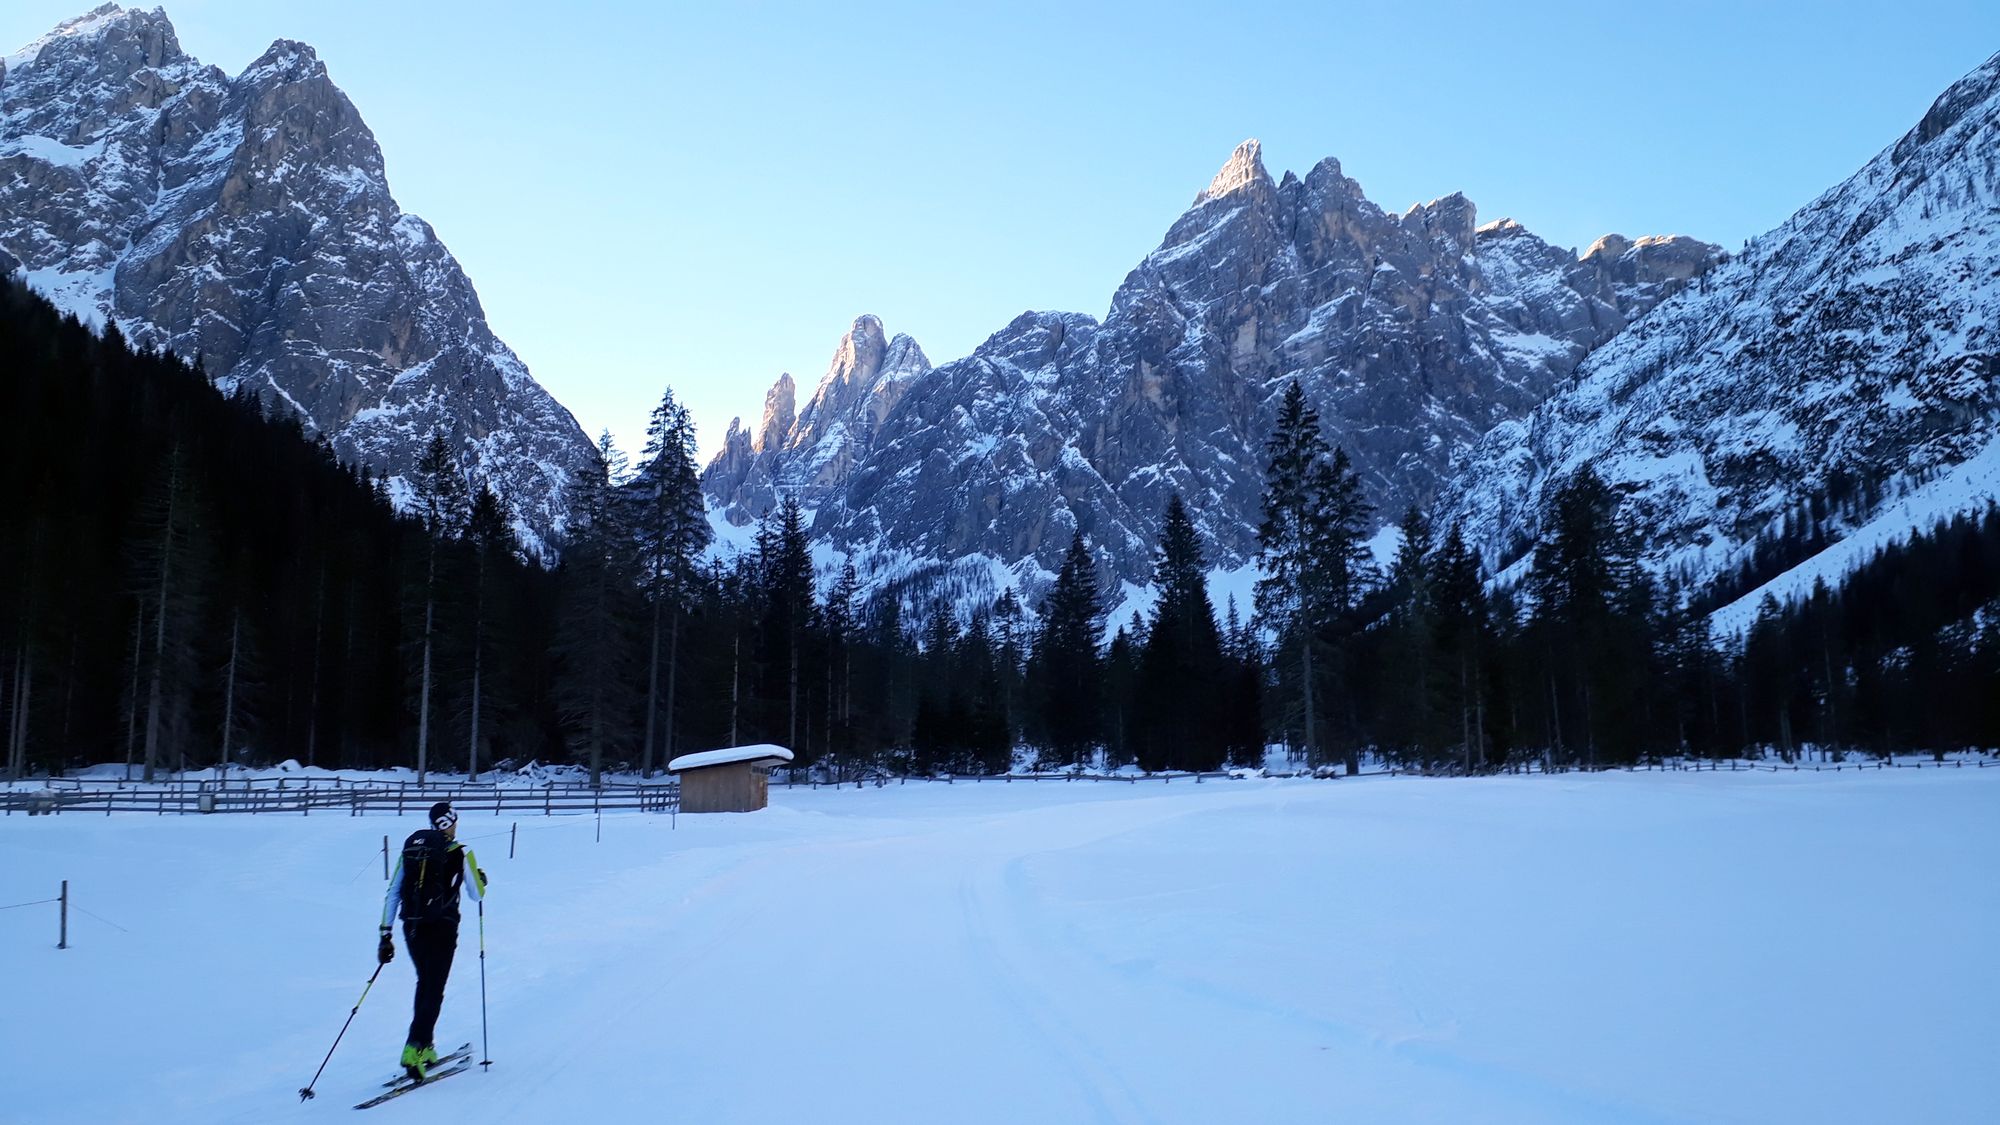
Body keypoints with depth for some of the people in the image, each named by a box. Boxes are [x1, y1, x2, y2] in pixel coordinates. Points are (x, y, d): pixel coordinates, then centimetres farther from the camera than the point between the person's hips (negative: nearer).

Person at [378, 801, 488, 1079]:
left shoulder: (411, 847, 7)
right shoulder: (459, 853, -6)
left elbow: (393, 893, 6)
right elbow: (476, 895, 1)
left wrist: (386, 934, 9)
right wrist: (481, 879, 24)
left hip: (412, 928, 5)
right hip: (441, 928, -5)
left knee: (425, 985, 22)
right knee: (433, 991, 0)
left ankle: (424, 1047, 27)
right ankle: (414, 1050, -14)